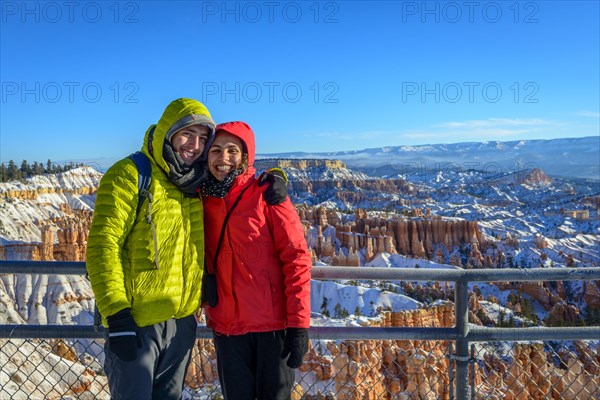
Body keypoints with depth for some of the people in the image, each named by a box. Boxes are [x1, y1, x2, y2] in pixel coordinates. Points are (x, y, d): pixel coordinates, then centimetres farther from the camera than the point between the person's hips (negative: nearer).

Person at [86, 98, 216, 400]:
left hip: (183, 320, 6)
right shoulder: (129, 176, -11)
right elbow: (102, 246, -15)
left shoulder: (196, 184, 6)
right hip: (136, 323, -6)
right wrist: (116, 315, -20)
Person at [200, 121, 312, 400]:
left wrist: (298, 324, -14)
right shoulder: (202, 201, 4)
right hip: (226, 327, 4)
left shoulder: (267, 194, -8)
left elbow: (296, 259, -11)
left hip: (273, 324, -3)